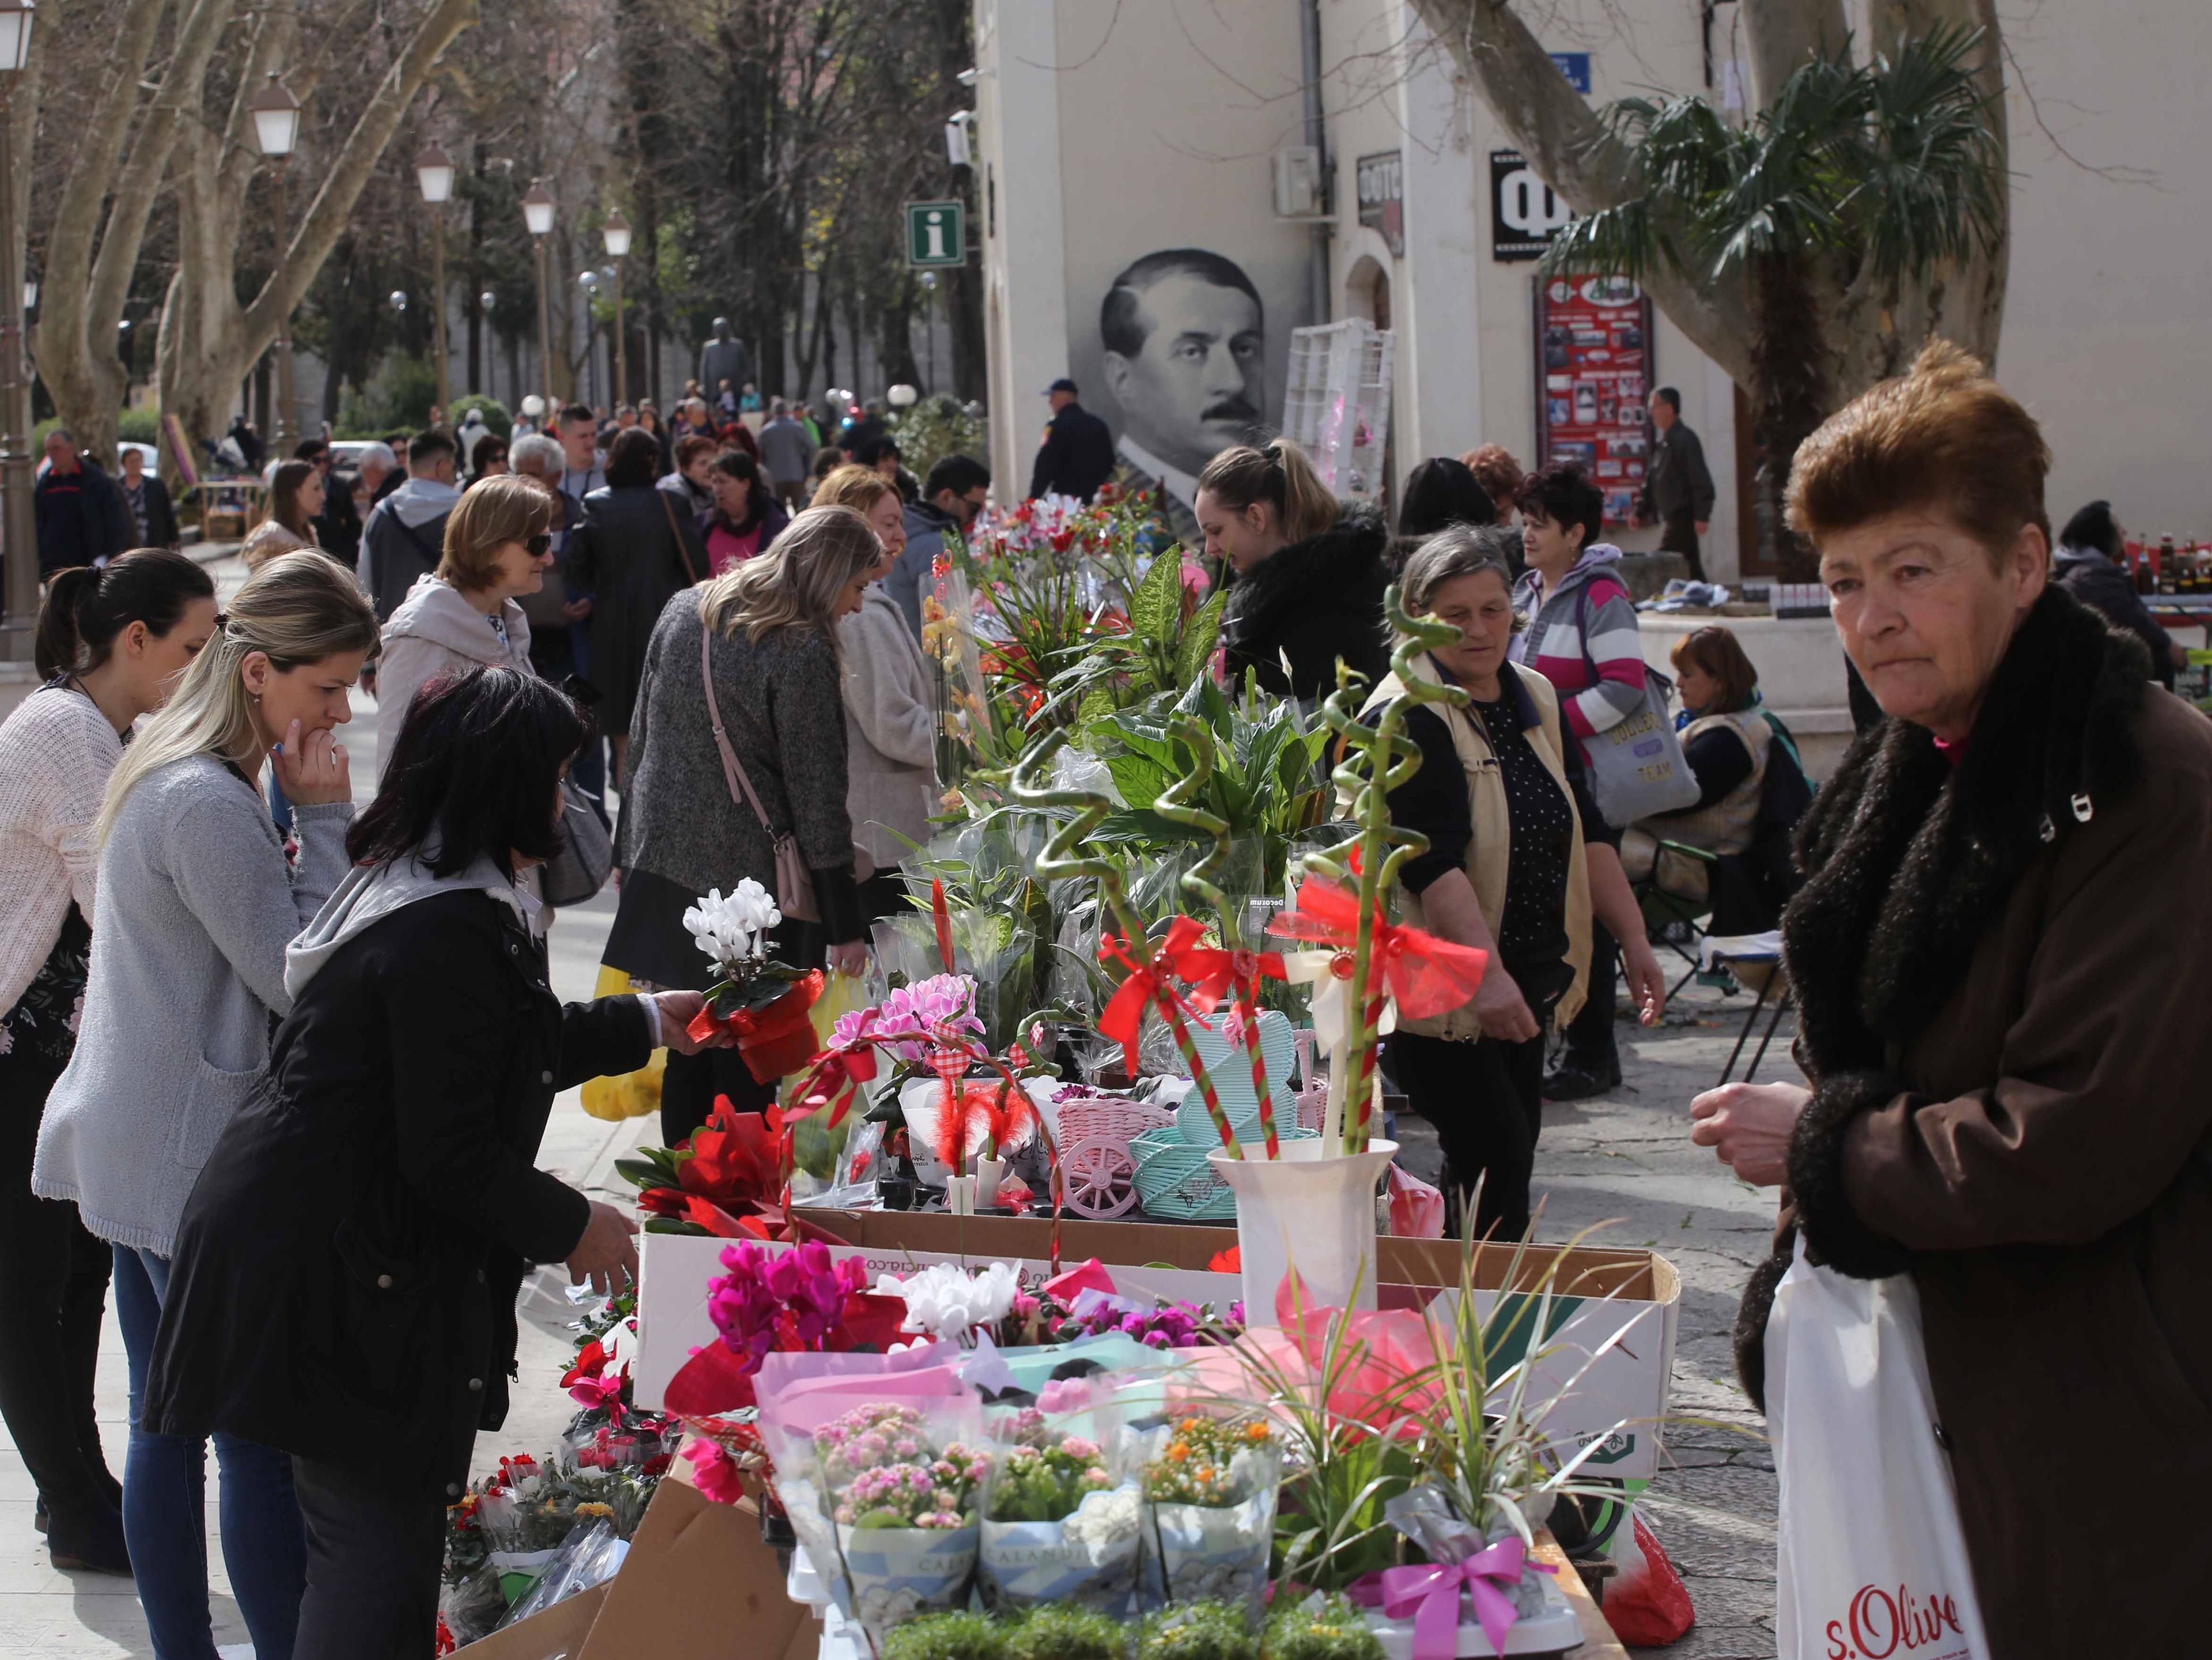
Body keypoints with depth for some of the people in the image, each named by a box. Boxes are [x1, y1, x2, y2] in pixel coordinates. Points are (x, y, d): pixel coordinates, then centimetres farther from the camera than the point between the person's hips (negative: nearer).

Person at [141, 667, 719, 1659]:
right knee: (381, 1551, -5)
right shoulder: (445, 934, -22)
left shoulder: (406, 889, 12)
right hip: (335, 1282, -11)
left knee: (371, 1550, 16)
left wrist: (641, 1023, 38)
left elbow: (505, 1051, 28)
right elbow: (451, 1159, -20)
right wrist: (573, 1226, -5)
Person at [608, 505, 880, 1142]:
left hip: (664, 864, 7)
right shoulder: (801, 653, -16)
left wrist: (629, 847, 22)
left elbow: (641, 734, 13)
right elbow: (817, 795, -14)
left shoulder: (683, 612, 5)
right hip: (749, 872, -6)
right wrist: (844, 924, -8)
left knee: (689, 1045, 15)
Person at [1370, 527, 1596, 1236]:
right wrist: (1486, 971, -32)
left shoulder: (1536, 701, 11)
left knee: (1509, 1154, 11)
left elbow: (1583, 830, 17)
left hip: (1524, 977, 8)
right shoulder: (1405, 717, -14)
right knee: (1496, 1160, -13)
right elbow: (1432, 859, -24)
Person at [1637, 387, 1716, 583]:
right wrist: (1641, 511, 15)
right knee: (1692, 572, 11)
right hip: (1670, 518, 9)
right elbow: (1651, 481, 22)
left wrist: (1702, 516, -22)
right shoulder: (1662, 443, 16)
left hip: (1682, 517, -9)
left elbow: (1701, 481, -18)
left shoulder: (1685, 440, -12)